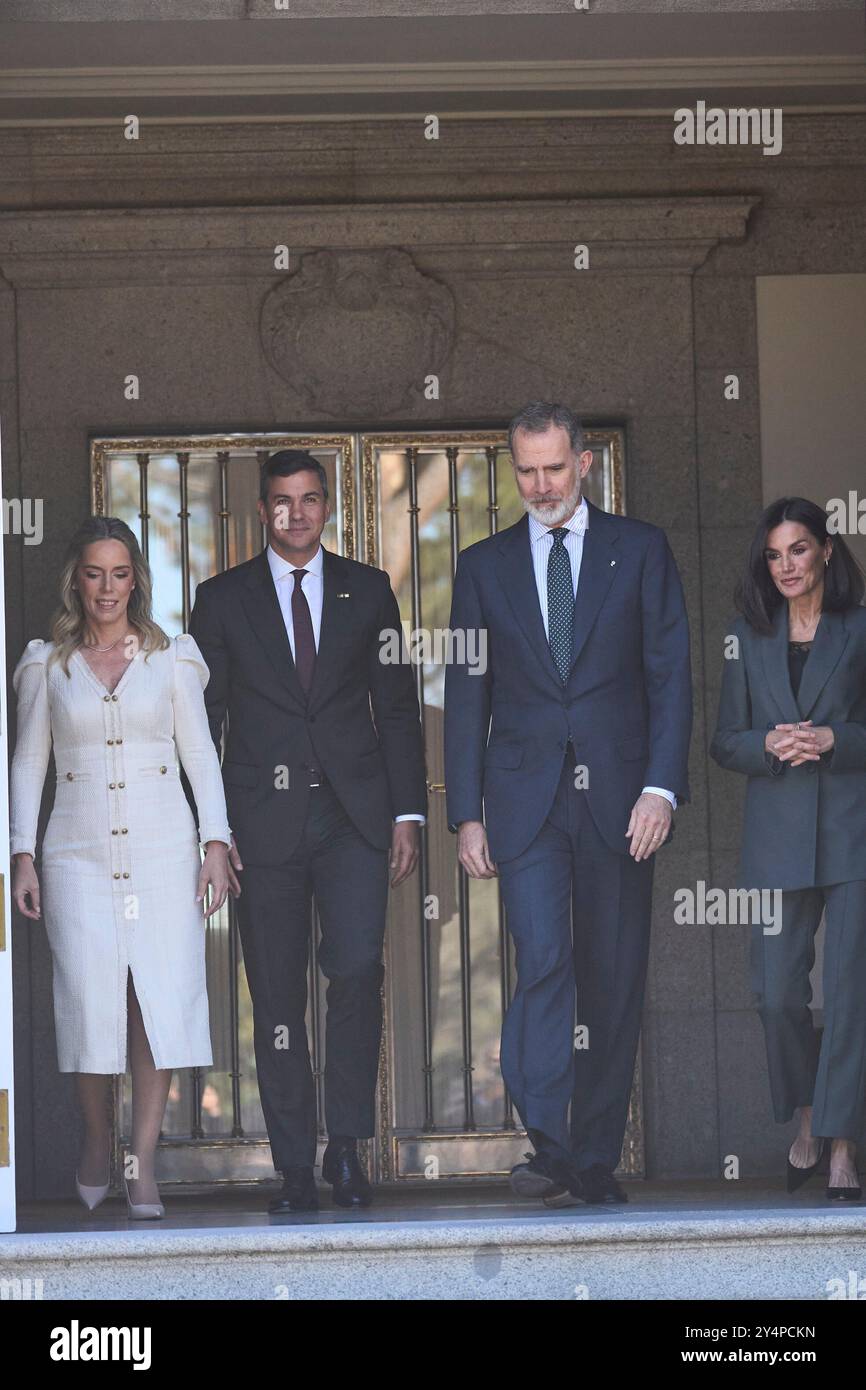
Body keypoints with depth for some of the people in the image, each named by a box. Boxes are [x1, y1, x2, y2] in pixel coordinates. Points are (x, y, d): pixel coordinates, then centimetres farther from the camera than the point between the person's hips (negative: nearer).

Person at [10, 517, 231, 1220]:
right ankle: (96, 1141, 12)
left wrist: (217, 844, -1)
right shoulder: (47, 663, 10)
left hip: (162, 850, 0)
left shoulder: (172, 657, 8)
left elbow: (200, 753, 8)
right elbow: (28, 762, 11)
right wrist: (22, 856, 3)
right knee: (90, 995, -10)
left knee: (162, 994, -9)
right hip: (79, 853, 0)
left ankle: (143, 1162, -4)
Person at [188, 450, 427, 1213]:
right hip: (264, 821, 0)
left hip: (353, 814, 0)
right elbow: (202, 719, 7)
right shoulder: (223, 598, 8)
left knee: (358, 968, -16)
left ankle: (346, 1144, -4)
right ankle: (296, 1166, 8)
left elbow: (398, 708, 11)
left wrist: (408, 812, 3)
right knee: (277, 995, 1)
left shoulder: (368, 590, 10)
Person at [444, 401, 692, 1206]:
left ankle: (595, 1165, 11)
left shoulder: (640, 550, 7)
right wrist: (466, 814, 2)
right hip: (526, 799, 0)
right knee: (543, 961, -17)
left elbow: (670, 676, 3)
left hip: (619, 798, 0)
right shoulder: (484, 565, 11)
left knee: (615, 981, 3)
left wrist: (661, 786, -9)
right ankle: (547, 1148, -20)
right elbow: (466, 696, 9)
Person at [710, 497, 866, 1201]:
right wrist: (770, 743, -8)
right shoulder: (749, 638, 12)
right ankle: (806, 1119, 22)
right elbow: (726, 741, 12)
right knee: (778, 991, 0)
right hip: (778, 835, 3)